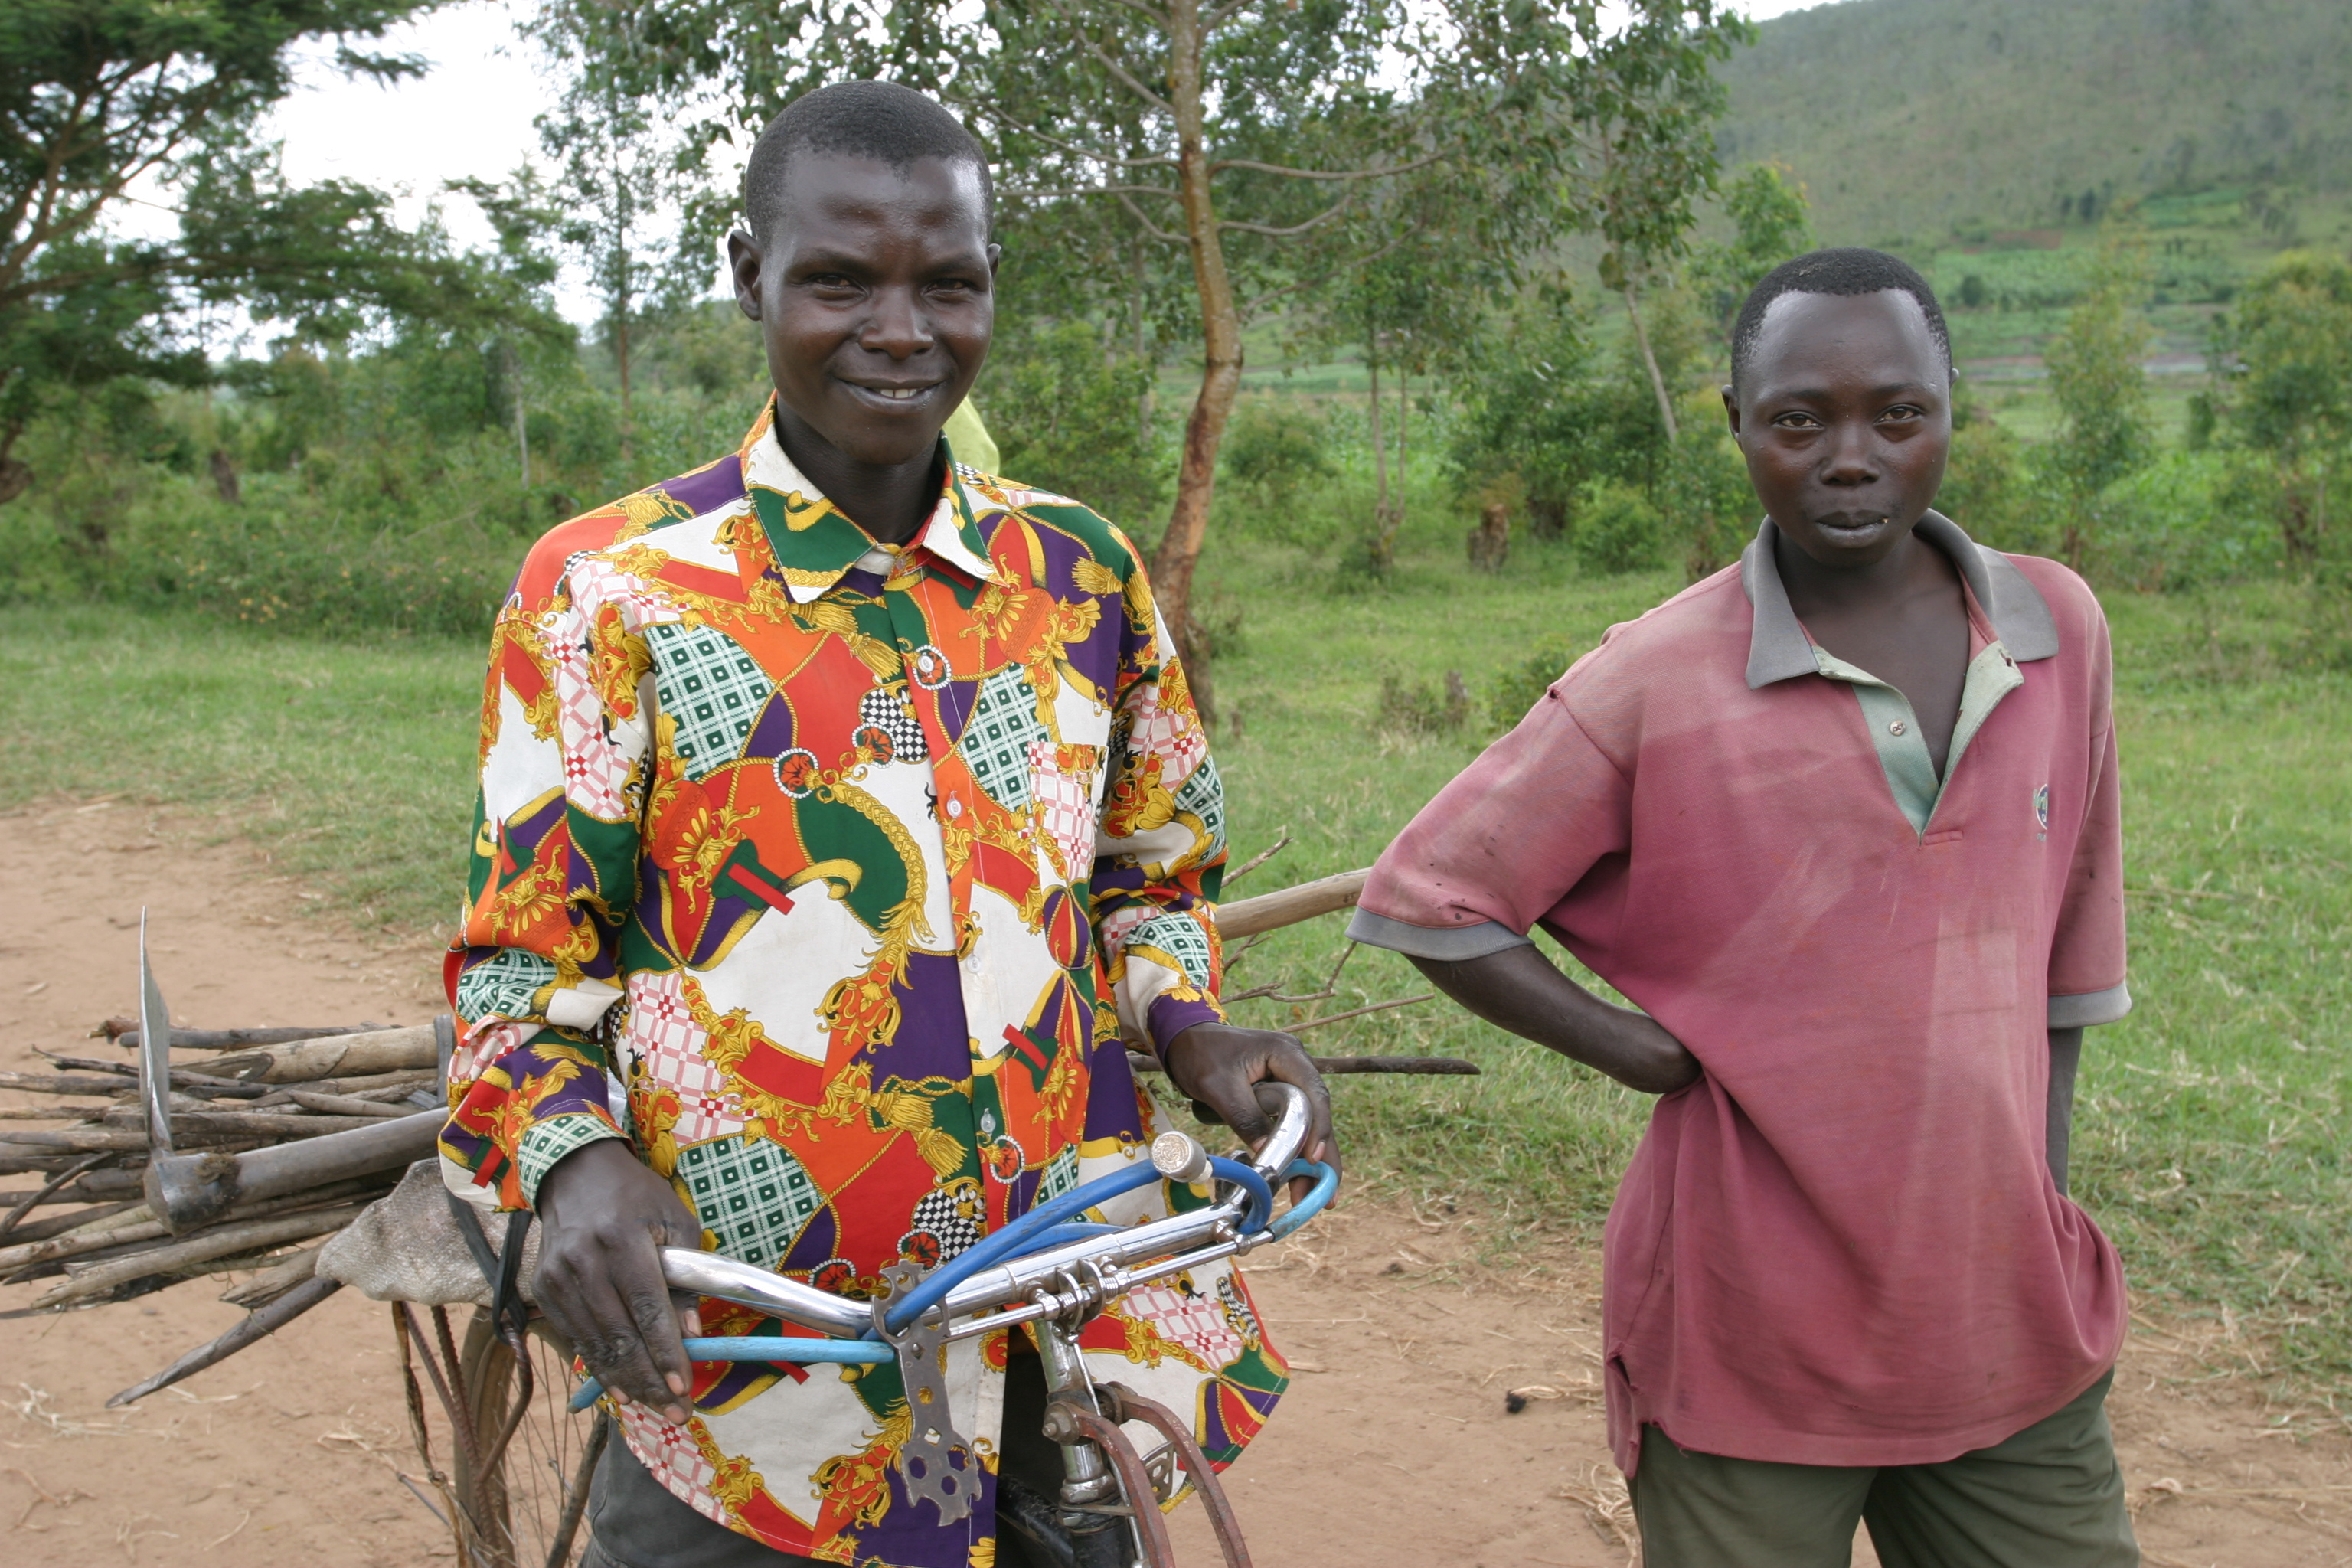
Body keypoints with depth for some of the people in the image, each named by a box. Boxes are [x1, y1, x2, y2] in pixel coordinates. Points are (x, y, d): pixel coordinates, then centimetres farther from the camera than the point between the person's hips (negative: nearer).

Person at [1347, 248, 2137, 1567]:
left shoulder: (2059, 630, 1)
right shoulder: (1653, 684, -10)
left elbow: (2070, 939, 11)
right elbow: (1424, 901, -6)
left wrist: (2048, 1197, 12)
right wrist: (1645, 1051, -10)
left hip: (2016, 1325, 4)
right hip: (1752, 1339, -3)